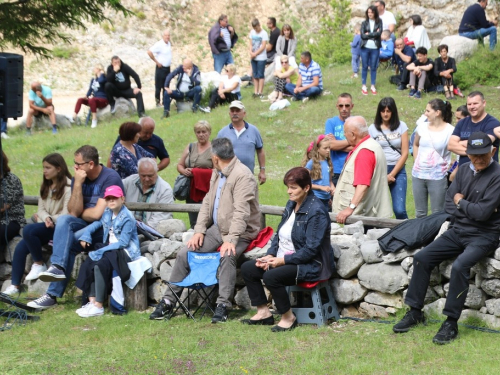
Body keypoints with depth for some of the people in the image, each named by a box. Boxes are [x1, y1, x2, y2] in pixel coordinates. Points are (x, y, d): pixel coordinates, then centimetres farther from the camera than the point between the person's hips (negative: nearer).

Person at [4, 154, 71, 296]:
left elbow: (66, 215, -16)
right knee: (20, 248, -14)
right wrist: (46, 218, -12)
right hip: (46, 226, 8)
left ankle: (39, 264, -9)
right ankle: (15, 285, -6)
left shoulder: (68, 187, -10)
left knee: (28, 230, -29)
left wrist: (51, 220, -7)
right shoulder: (45, 186, 18)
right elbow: (41, 209, 10)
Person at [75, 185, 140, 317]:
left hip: (126, 252, -8)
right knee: (88, 263, -16)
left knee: (100, 264, -31)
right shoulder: (107, 214, 11)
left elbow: (123, 243, -19)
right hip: (109, 248, 8)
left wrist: (101, 251, -23)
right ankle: (91, 301, -16)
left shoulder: (127, 218, -13)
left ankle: (98, 306, -27)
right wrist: (85, 236, -1)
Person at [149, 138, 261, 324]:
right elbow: (207, 202, 13)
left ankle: (223, 305, -30)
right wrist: (199, 231, 1)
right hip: (217, 228, 8)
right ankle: (168, 300, 5)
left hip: (240, 232, -8)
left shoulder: (242, 176, -19)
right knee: (184, 253, -3)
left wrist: (231, 240, -33)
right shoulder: (217, 174, 10)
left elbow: (241, 212, -26)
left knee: (227, 256, -36)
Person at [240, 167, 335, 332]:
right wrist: (270, 256, -2)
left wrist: (283, 260, -21)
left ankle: (289, 318, -13)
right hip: (283, 258, 10)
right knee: (247, 268, 1)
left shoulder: (316, 212, -18)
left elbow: (311, 250, -22)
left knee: (271, 276, -31)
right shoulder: (291, 204, 9)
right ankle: (263, 313, 6)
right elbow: (279, 235, 16)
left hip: (310, 265, -10)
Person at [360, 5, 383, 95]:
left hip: (375, 48, 0)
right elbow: (362, 35, -7)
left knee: (373, 67, 5)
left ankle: (373, 86, 14)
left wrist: (368, 34, -10)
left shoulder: (379, 22, 2)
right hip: (365, 48, 0)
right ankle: (364, 86, 12)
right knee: (365, 67, 5)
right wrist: (374, 34, -10)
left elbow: (379, 33, -11)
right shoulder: (364, 23, 2)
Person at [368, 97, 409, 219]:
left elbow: (405, 153, 2)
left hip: (397, 170, 0)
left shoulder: (401, 127, 6)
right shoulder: (373, 128, 6)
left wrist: (391, 175, -3)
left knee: (399, 210, -11)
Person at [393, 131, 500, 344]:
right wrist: (472, 210, -10)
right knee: (422, 258, -3)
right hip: (458, 231, 7)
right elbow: (449, 204, 6)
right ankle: (415, 312, 7)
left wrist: (460, 202, -4)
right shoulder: (464, 171, 7)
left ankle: (451, 323, -22)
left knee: (460, 266, -31)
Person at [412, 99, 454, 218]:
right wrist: (416, 162, 12)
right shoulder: (422, 127, 5)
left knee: (437, 213, 2)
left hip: (437, 177, -5)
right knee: (420, 213, 14)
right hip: (418, 175, 5)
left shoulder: (450, 131, -9)